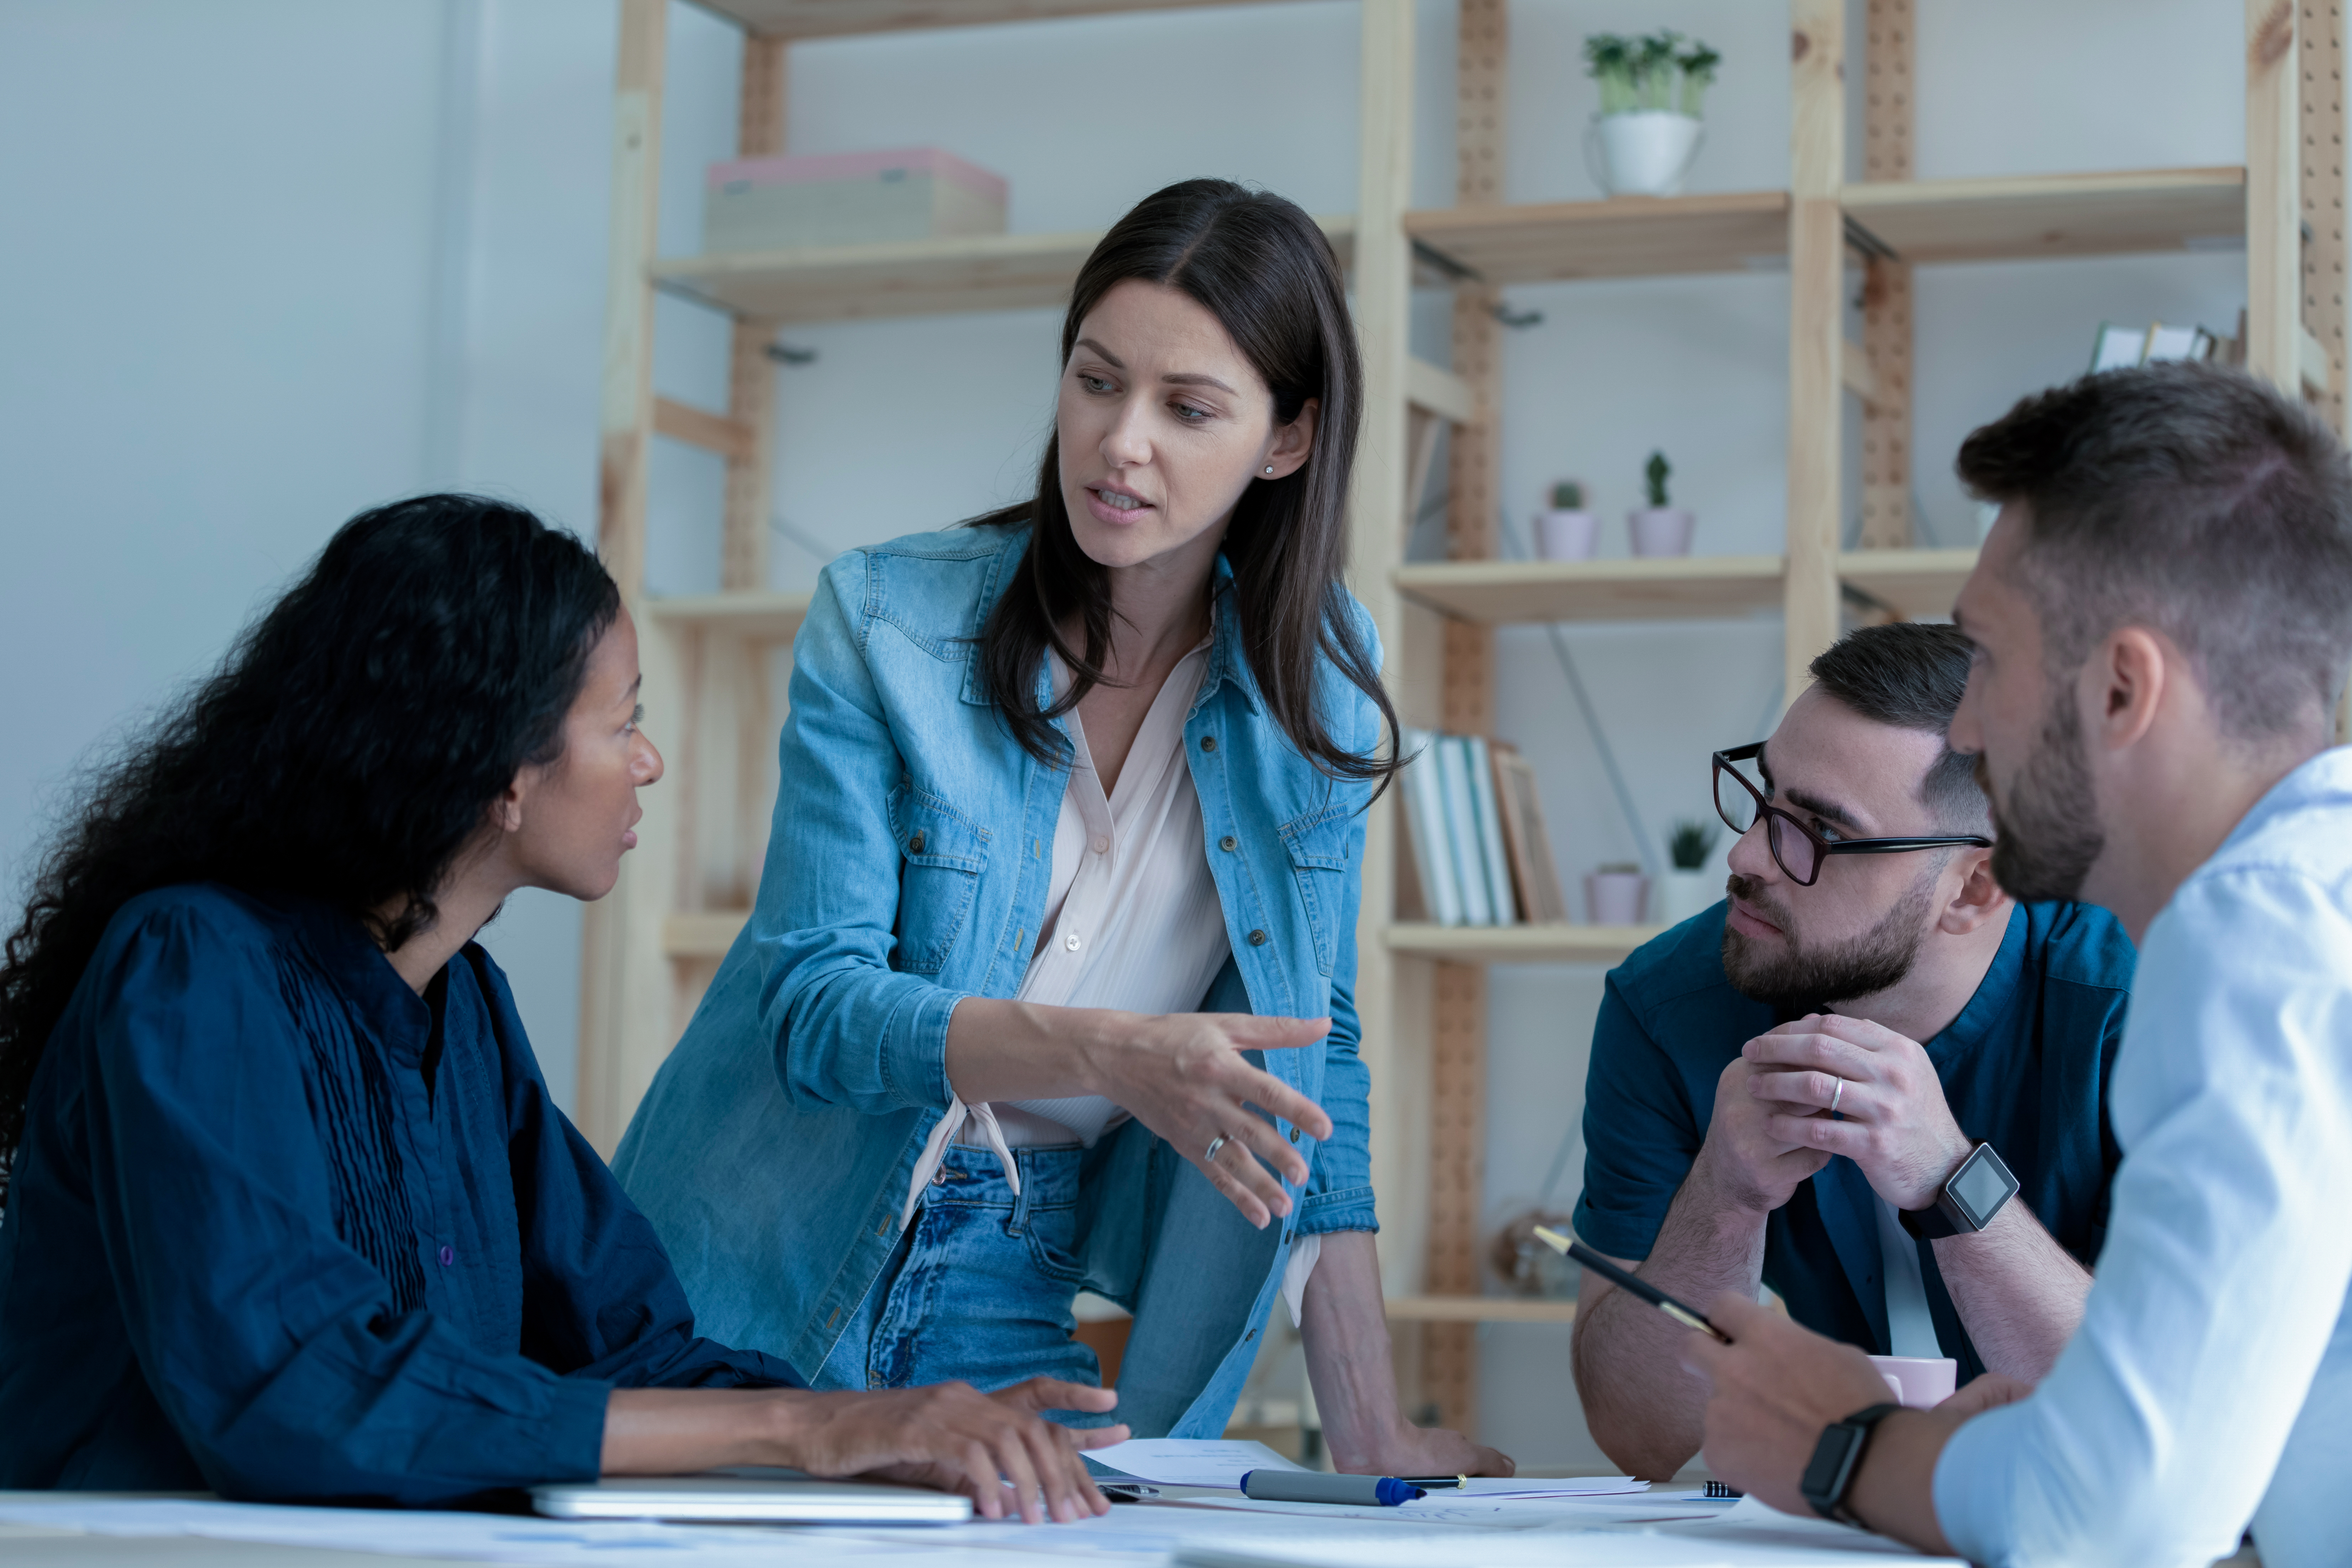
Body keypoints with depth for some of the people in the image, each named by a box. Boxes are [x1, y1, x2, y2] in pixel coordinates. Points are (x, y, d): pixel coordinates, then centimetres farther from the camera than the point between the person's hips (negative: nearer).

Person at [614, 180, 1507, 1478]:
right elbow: (813, 1003, -16)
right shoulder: (883, 620, -11)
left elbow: (1315, 1052, 4)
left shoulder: (1320, 674, -1)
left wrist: (1370, 1431, 0)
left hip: (1017, 1298, 3)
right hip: (767, 1277, -2)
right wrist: (1110, 1052, -33)